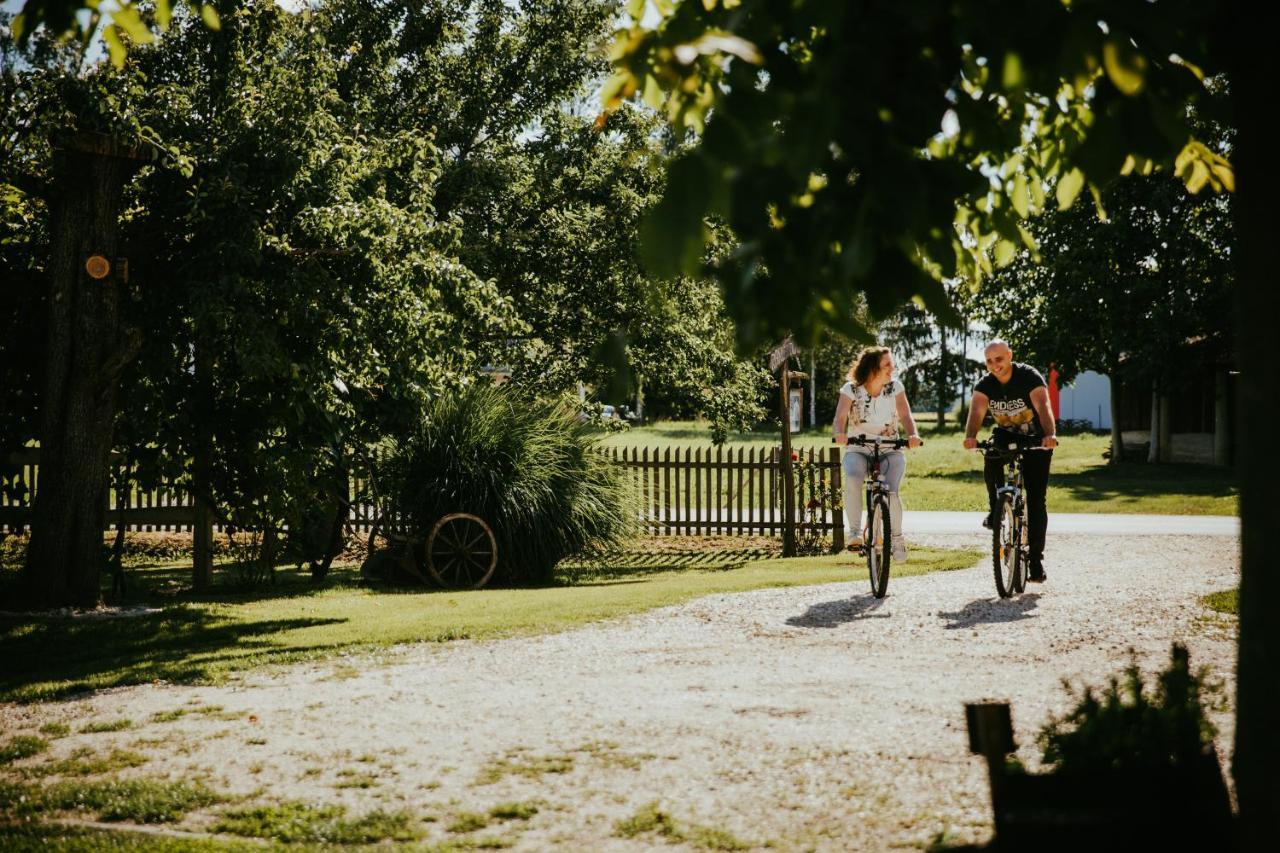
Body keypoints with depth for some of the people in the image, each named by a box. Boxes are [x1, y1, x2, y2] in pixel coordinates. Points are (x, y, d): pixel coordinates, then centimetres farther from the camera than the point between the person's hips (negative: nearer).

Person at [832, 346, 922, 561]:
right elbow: (840, 418, -17)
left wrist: (913, 434, -32)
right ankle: (854, 531, -23)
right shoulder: (851, 389, -7)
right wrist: (840, 434, -41)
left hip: (890, 450, 1)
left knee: (891, 491, -23)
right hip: (858, 449, -1)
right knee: (852, 479, -34)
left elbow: (905, 415, -10)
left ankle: (897, 537, 0)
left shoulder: (895, 387, -2)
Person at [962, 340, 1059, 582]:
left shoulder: (1030, 377, -22)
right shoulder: (985, 385, -12)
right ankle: (995, 508, -8)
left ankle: (1036, 559, -3)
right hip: (1005, 435, 3)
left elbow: (1043, 407, -38)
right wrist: (970, 437, -51)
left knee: (1036, 500, -9)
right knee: (991, 463, -33)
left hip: (1035, 440, -3)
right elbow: (976, 412, -29)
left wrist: (1050, 435, -57)